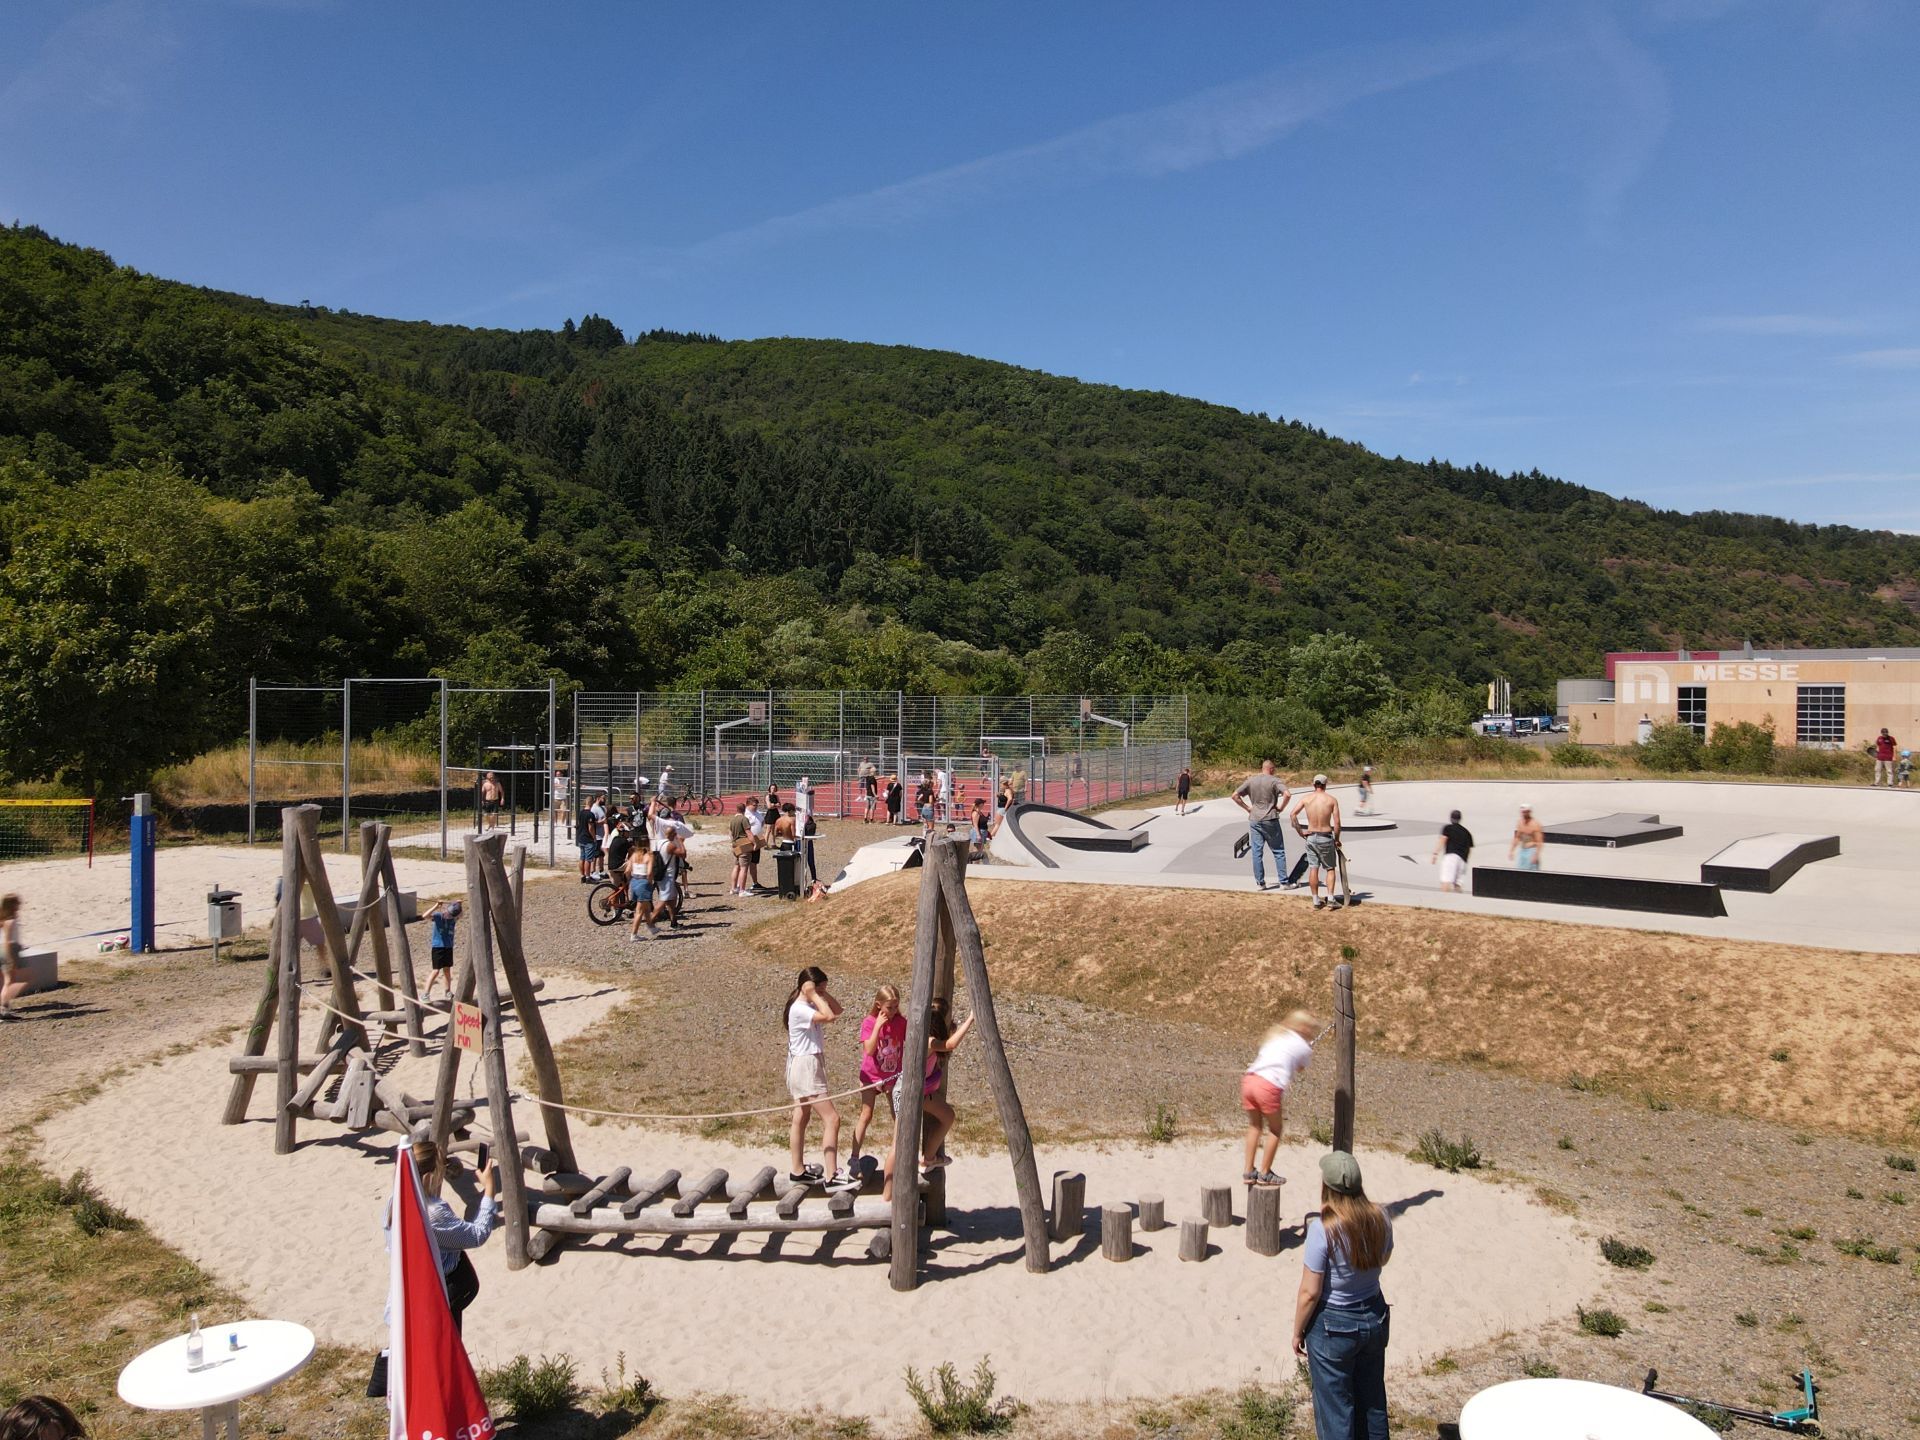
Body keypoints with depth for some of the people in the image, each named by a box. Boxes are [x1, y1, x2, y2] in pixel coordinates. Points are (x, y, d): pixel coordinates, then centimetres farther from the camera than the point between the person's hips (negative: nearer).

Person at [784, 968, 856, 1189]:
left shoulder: (808, 1005, 9)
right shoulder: (798, 1009, -20)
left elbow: (837, 1009, 11)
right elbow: (829, 1016, -32)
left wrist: (822, 993, 0)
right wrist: (814, 995, -23)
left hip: (806, 1067, 11)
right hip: (805, 1068, -11)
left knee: (801, 1119, 16)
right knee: (832, 1119, -11)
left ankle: (798, 1171, 26)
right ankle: (832, 1176, -11)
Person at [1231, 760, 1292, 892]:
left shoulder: (1250, 781, 4)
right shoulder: (1275, 781, -7)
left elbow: (1235, 795, 2)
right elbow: (1287, 794, -22)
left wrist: (1247, 808, 5)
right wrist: (1281, 807, -7)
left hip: (1254, 820, 3)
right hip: (1270, 820, -3)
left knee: (1257, 852, 7)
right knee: (1278, 851, 8)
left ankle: (1259, 883, 9)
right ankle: (1283, 882, 7)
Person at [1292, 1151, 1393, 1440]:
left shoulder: (1323, 1229, -27)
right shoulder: (1380, 1218, -11)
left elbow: (1310, 1292, -20)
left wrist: (1297, 1333, -7)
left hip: (1333, 1326, -5)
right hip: (1374, 1317, 5)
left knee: (1335, 1408, 12)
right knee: (1372, 1401, 23)